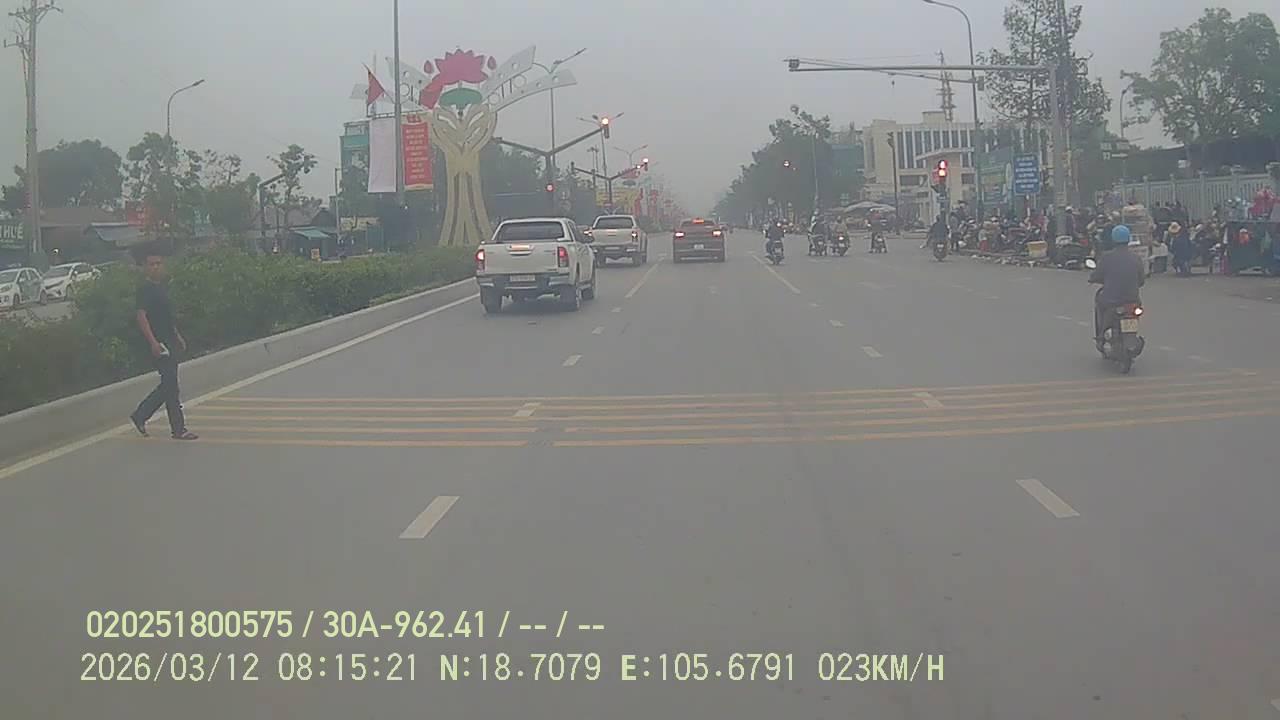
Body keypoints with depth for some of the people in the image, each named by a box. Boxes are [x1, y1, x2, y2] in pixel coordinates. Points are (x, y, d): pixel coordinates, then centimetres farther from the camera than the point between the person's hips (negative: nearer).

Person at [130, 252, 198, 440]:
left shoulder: (163, 288, 16)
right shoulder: (145, 289, -11)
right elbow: (141, 316, -19)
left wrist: (178, 336, 23)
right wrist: (153, 342, -25)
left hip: (169, 342, 9)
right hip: (158, 343, -9)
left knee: (168, 384, 12)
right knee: (170, 384, -8)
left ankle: (140, 415, 20)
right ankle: (178, 429, -2)